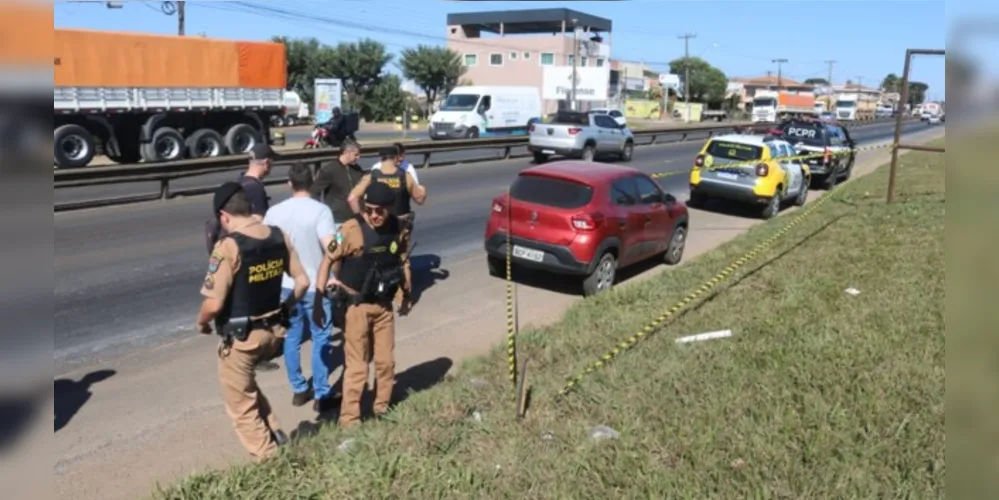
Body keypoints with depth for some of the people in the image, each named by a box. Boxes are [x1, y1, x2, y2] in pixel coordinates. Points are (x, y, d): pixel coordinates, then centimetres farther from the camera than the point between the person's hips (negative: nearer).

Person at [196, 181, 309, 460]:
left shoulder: (228, 246, -21)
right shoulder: (280, 237, -2)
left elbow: (214, 303, -22)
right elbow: (302, 281, 5)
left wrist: (201, 322, -2)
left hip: (240, 337, -7)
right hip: (273, 331, 7)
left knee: (242, 407, 14)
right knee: (247, 385, 32)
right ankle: (275, 434, 29)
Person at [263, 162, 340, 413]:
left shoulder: (275, 211, -1)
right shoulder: (320, 210, -15)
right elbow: (331, 248, -25)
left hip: (286, 284, 4)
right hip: (316, 285, -4)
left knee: (292, 338, 16)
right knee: (321, 340, 6)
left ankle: (299, 390, 26)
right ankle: (322, 395, 11)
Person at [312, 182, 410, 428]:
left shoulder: (398, 228, -4)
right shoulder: (351, 229, -19)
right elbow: (328, 261, -15)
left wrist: (407, 294, 15)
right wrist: (318, 301, -17)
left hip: (384, 305, 5)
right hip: (356, 306, -4)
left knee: (386, 361, 13)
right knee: (357, 366, 0)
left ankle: (382, 409, 32)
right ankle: (349, 420, 12)